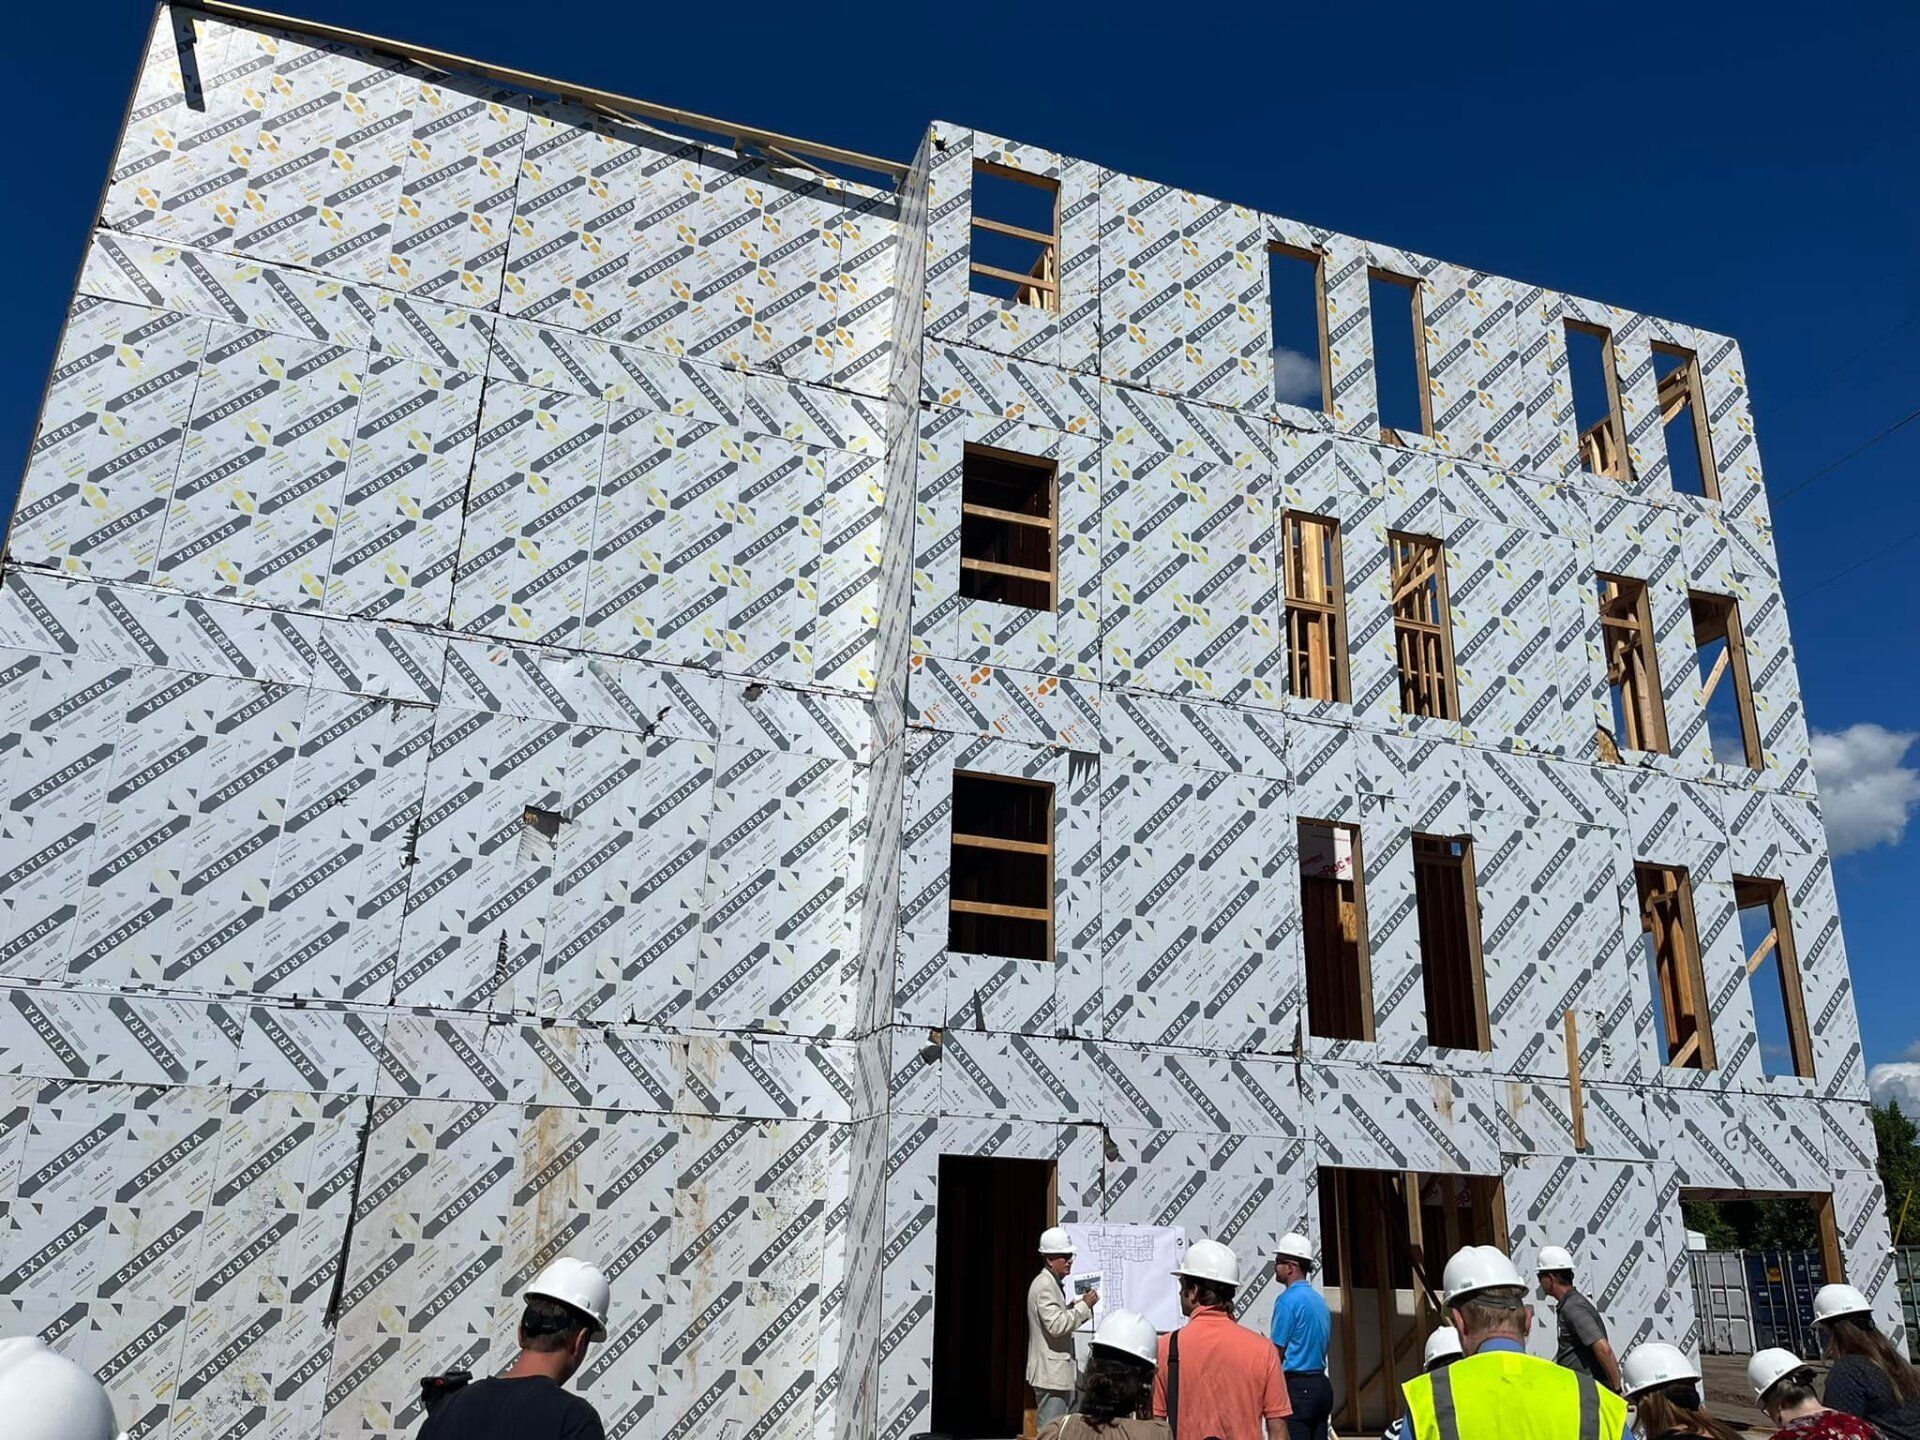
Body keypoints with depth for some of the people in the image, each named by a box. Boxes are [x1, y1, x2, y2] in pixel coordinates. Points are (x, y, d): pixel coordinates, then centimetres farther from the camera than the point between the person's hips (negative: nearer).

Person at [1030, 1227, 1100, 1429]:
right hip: (1050, 1373, -10)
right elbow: (1056, 1325, -24)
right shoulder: (1044, 1286, -16)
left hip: (1059, 1372, 10)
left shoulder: (1054, 1284, 16)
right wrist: (1084, 1306, -18)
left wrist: (1075, 1307, 9)